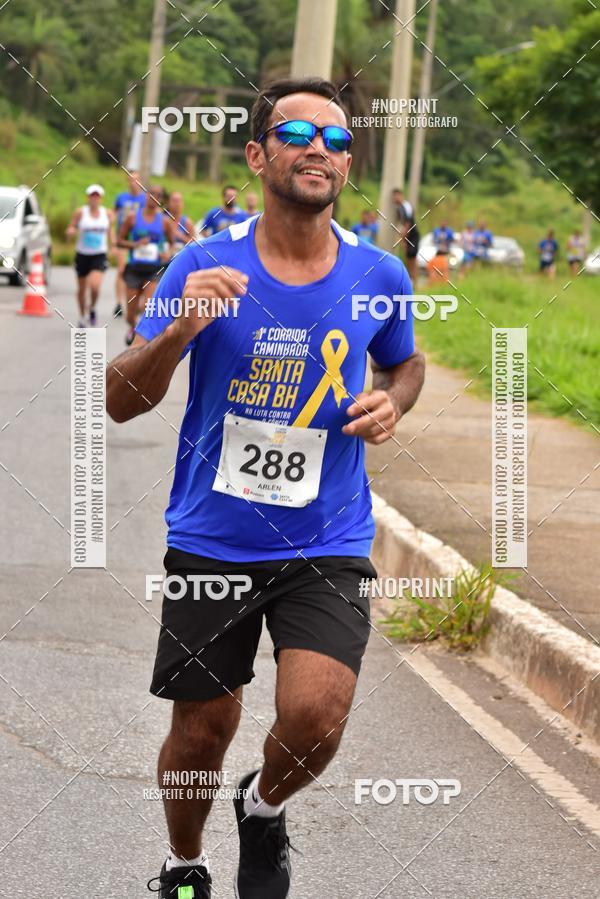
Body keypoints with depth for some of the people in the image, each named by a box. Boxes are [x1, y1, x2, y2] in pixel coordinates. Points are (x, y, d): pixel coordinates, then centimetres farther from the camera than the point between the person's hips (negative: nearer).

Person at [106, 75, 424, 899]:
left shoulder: (378, 276, -3)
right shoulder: (206, 266, -9)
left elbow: (406, 362, 19)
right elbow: (122, 402, -11)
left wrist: (391, 403, -4)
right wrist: (178, 330, -29)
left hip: (328, 547, 1)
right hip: (212, 542, 0)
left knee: (315, 719, -17)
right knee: (203, 730, 9)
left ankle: (265, 809, 18)